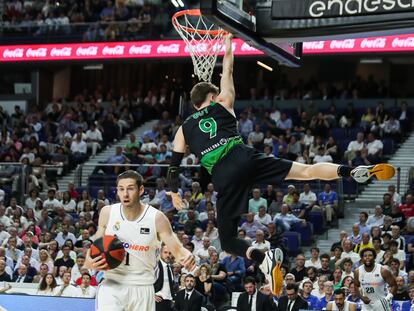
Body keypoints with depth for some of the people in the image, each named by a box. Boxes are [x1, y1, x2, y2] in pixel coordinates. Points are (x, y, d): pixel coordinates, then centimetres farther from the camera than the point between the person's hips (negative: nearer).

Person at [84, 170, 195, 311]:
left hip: (142, 288, 0)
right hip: (112, 284, 0)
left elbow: (177, 249, -9)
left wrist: (186, 256, -33)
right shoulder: (107, 213, -3)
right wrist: (89, 261, -11)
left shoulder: (156, 218, -9)